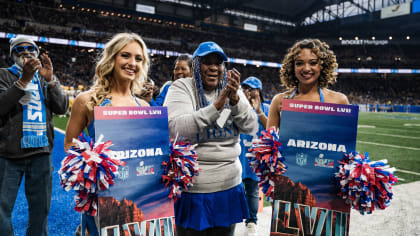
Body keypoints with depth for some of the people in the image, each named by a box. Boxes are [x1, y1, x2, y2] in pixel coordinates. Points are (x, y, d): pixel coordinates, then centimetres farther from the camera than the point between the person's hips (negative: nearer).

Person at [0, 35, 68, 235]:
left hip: (41, 152, 3)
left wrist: (50, 79, -10)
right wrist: (24, 80, -19)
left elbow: (62, 108, 1)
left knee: (40, 208, 12)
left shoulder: (46, 78, 14)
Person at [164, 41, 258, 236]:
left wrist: (234, 99, -20)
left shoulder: (232, 90, 6)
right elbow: (176, 130, -21)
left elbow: (252, 127, -4)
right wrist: (217, 105, -26)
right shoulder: (181, 88, -6)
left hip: (230, 188, 4)